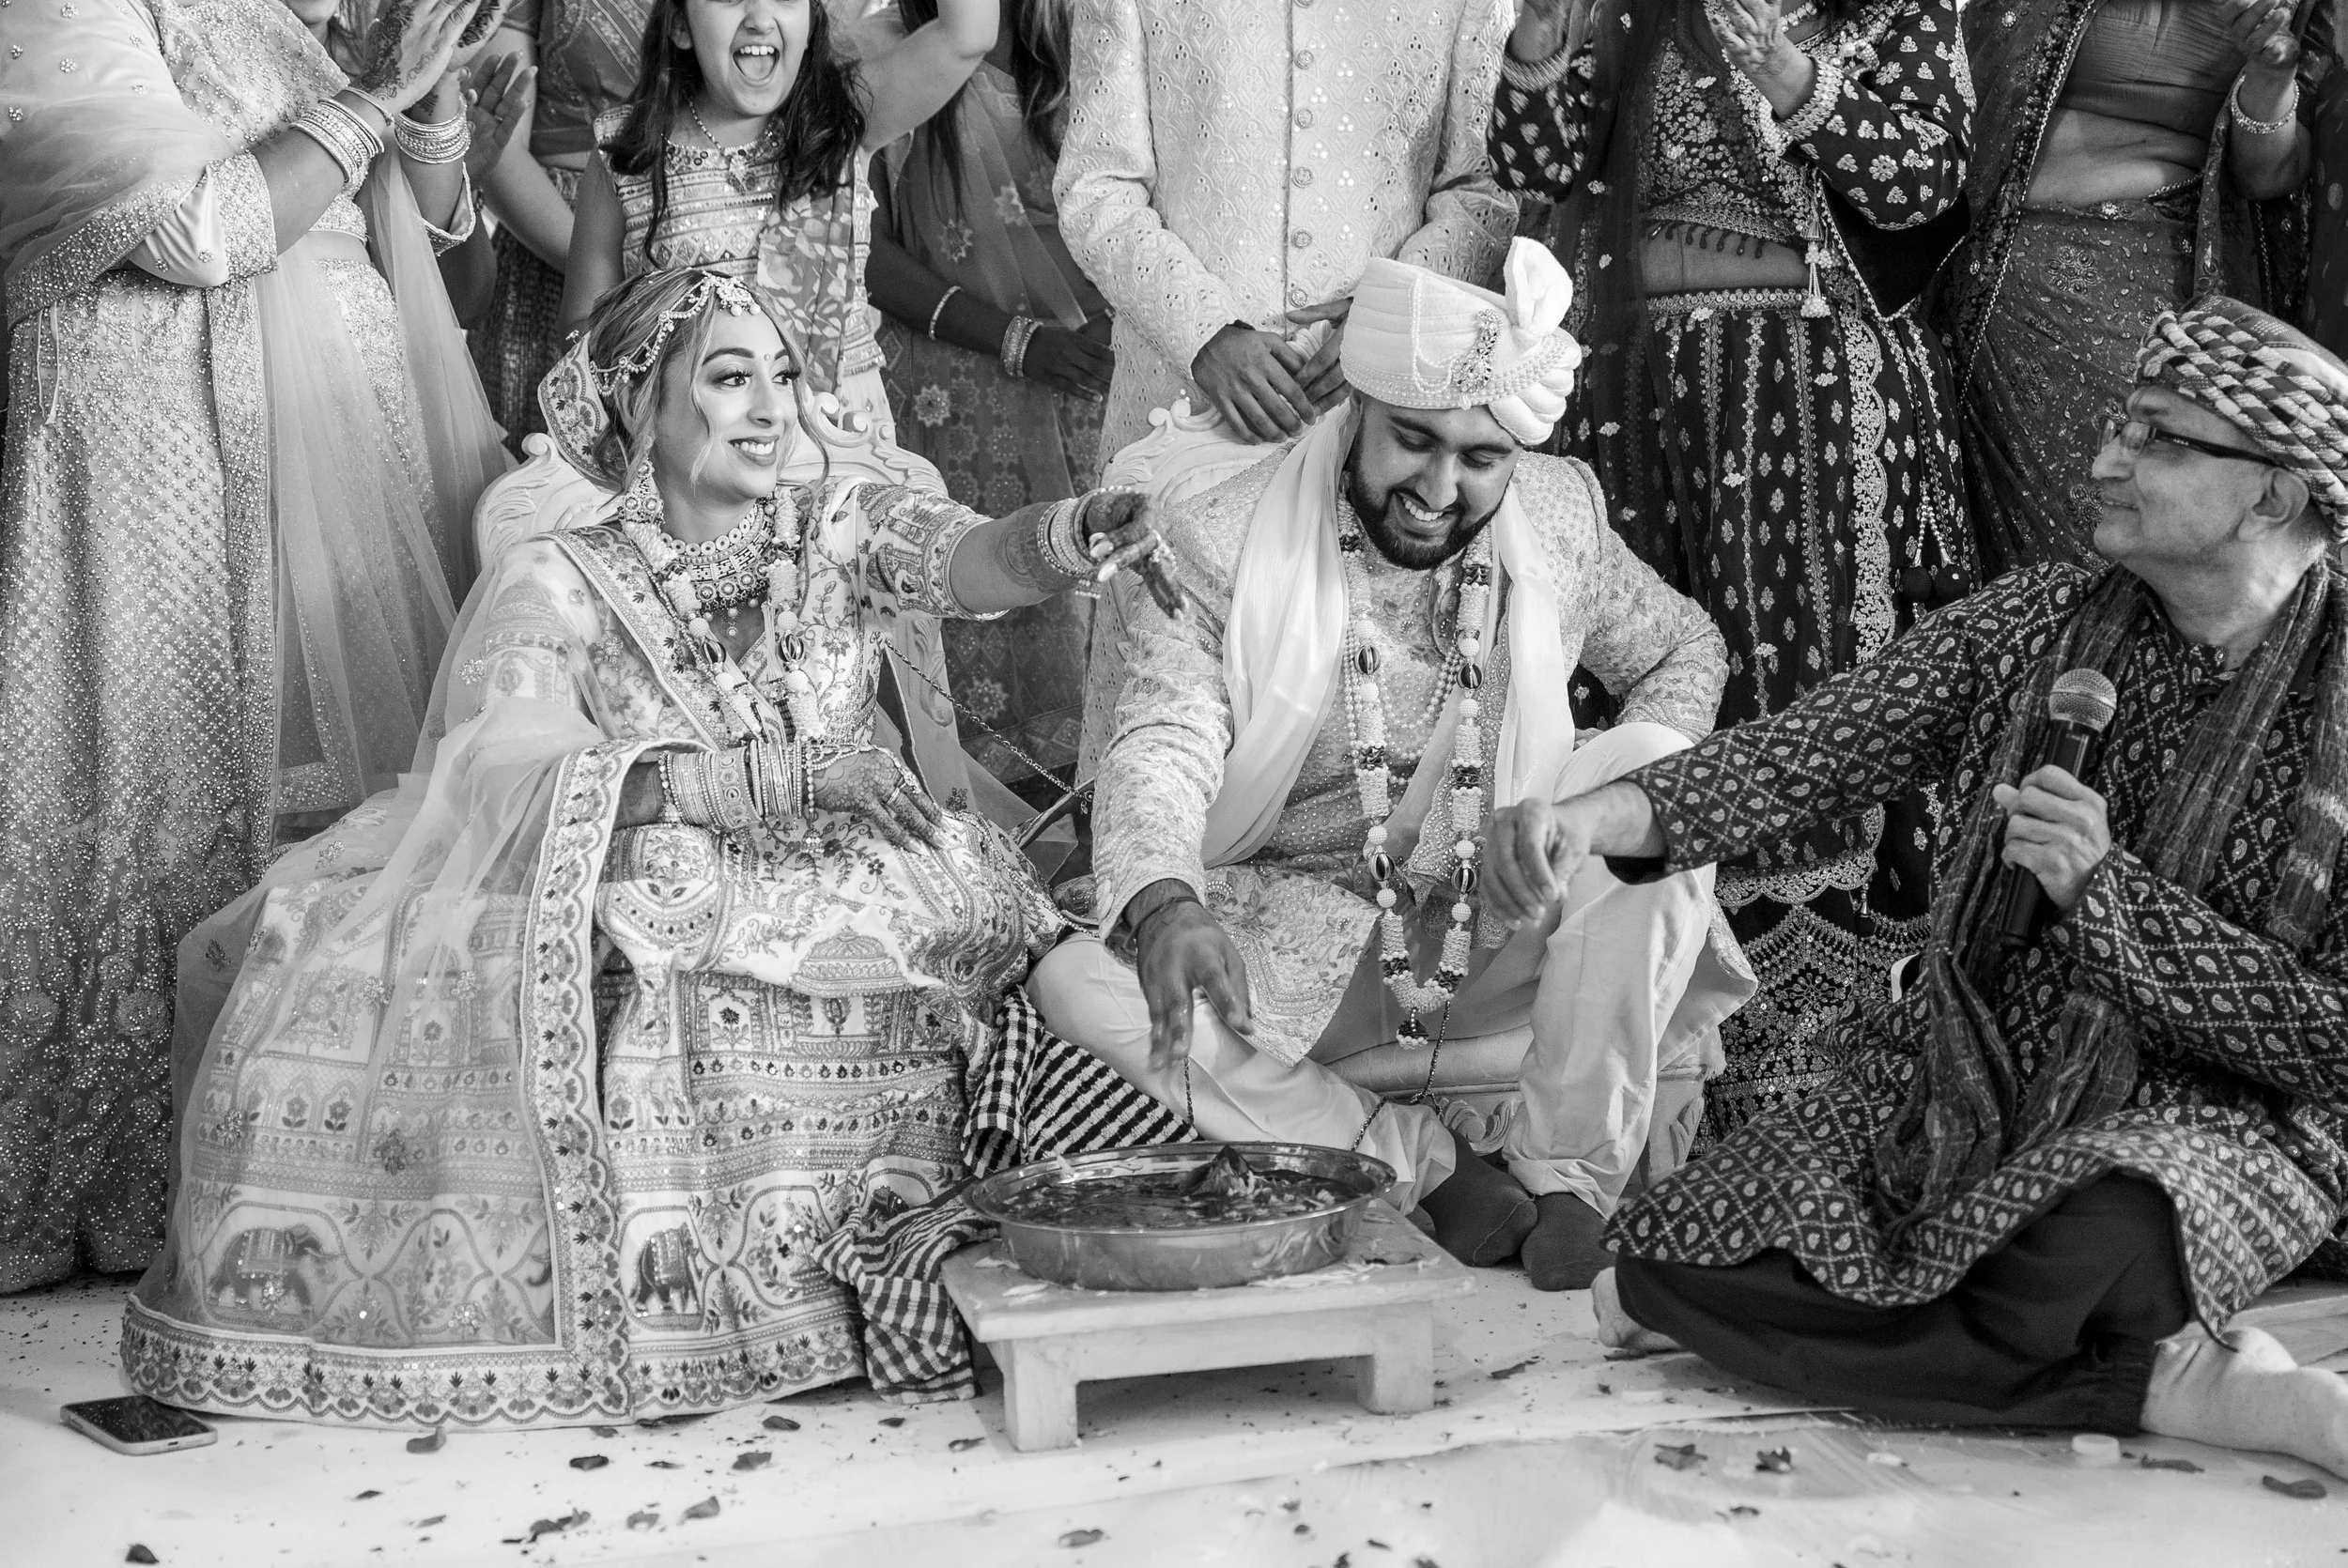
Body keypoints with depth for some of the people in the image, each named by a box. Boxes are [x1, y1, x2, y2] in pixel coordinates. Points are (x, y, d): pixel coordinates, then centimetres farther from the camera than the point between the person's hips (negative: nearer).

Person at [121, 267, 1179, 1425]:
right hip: (647, 927, -2)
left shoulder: (840, 529, 9)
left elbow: (973, 560, -11)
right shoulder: (559, 582, 3)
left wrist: (1063, 540, -36)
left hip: (863, 916, 3)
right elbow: (505, 768, -14)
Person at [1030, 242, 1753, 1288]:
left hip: (1506, 930, 1)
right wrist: (1164, 908, -47)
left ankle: (1570, 1182, -16)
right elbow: (1162, 743, -25)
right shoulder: (1222, 546, -13)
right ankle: (1421, 1163, -17)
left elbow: (1683, 651, 14)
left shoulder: (1560, 518, -3)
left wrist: (1637, 785, -8)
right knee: (1075, 979, -27)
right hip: (1291, 946, -1)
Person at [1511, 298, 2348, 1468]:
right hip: (1966, 1076, 6)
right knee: (1665, 1271, -11)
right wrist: (1591, 817, -25)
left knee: (2072, 1260, -42)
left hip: (2219, 1117, -6)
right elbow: (1801, 756, -7)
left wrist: (2105, 887, -23)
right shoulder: (2035, 624, 0)